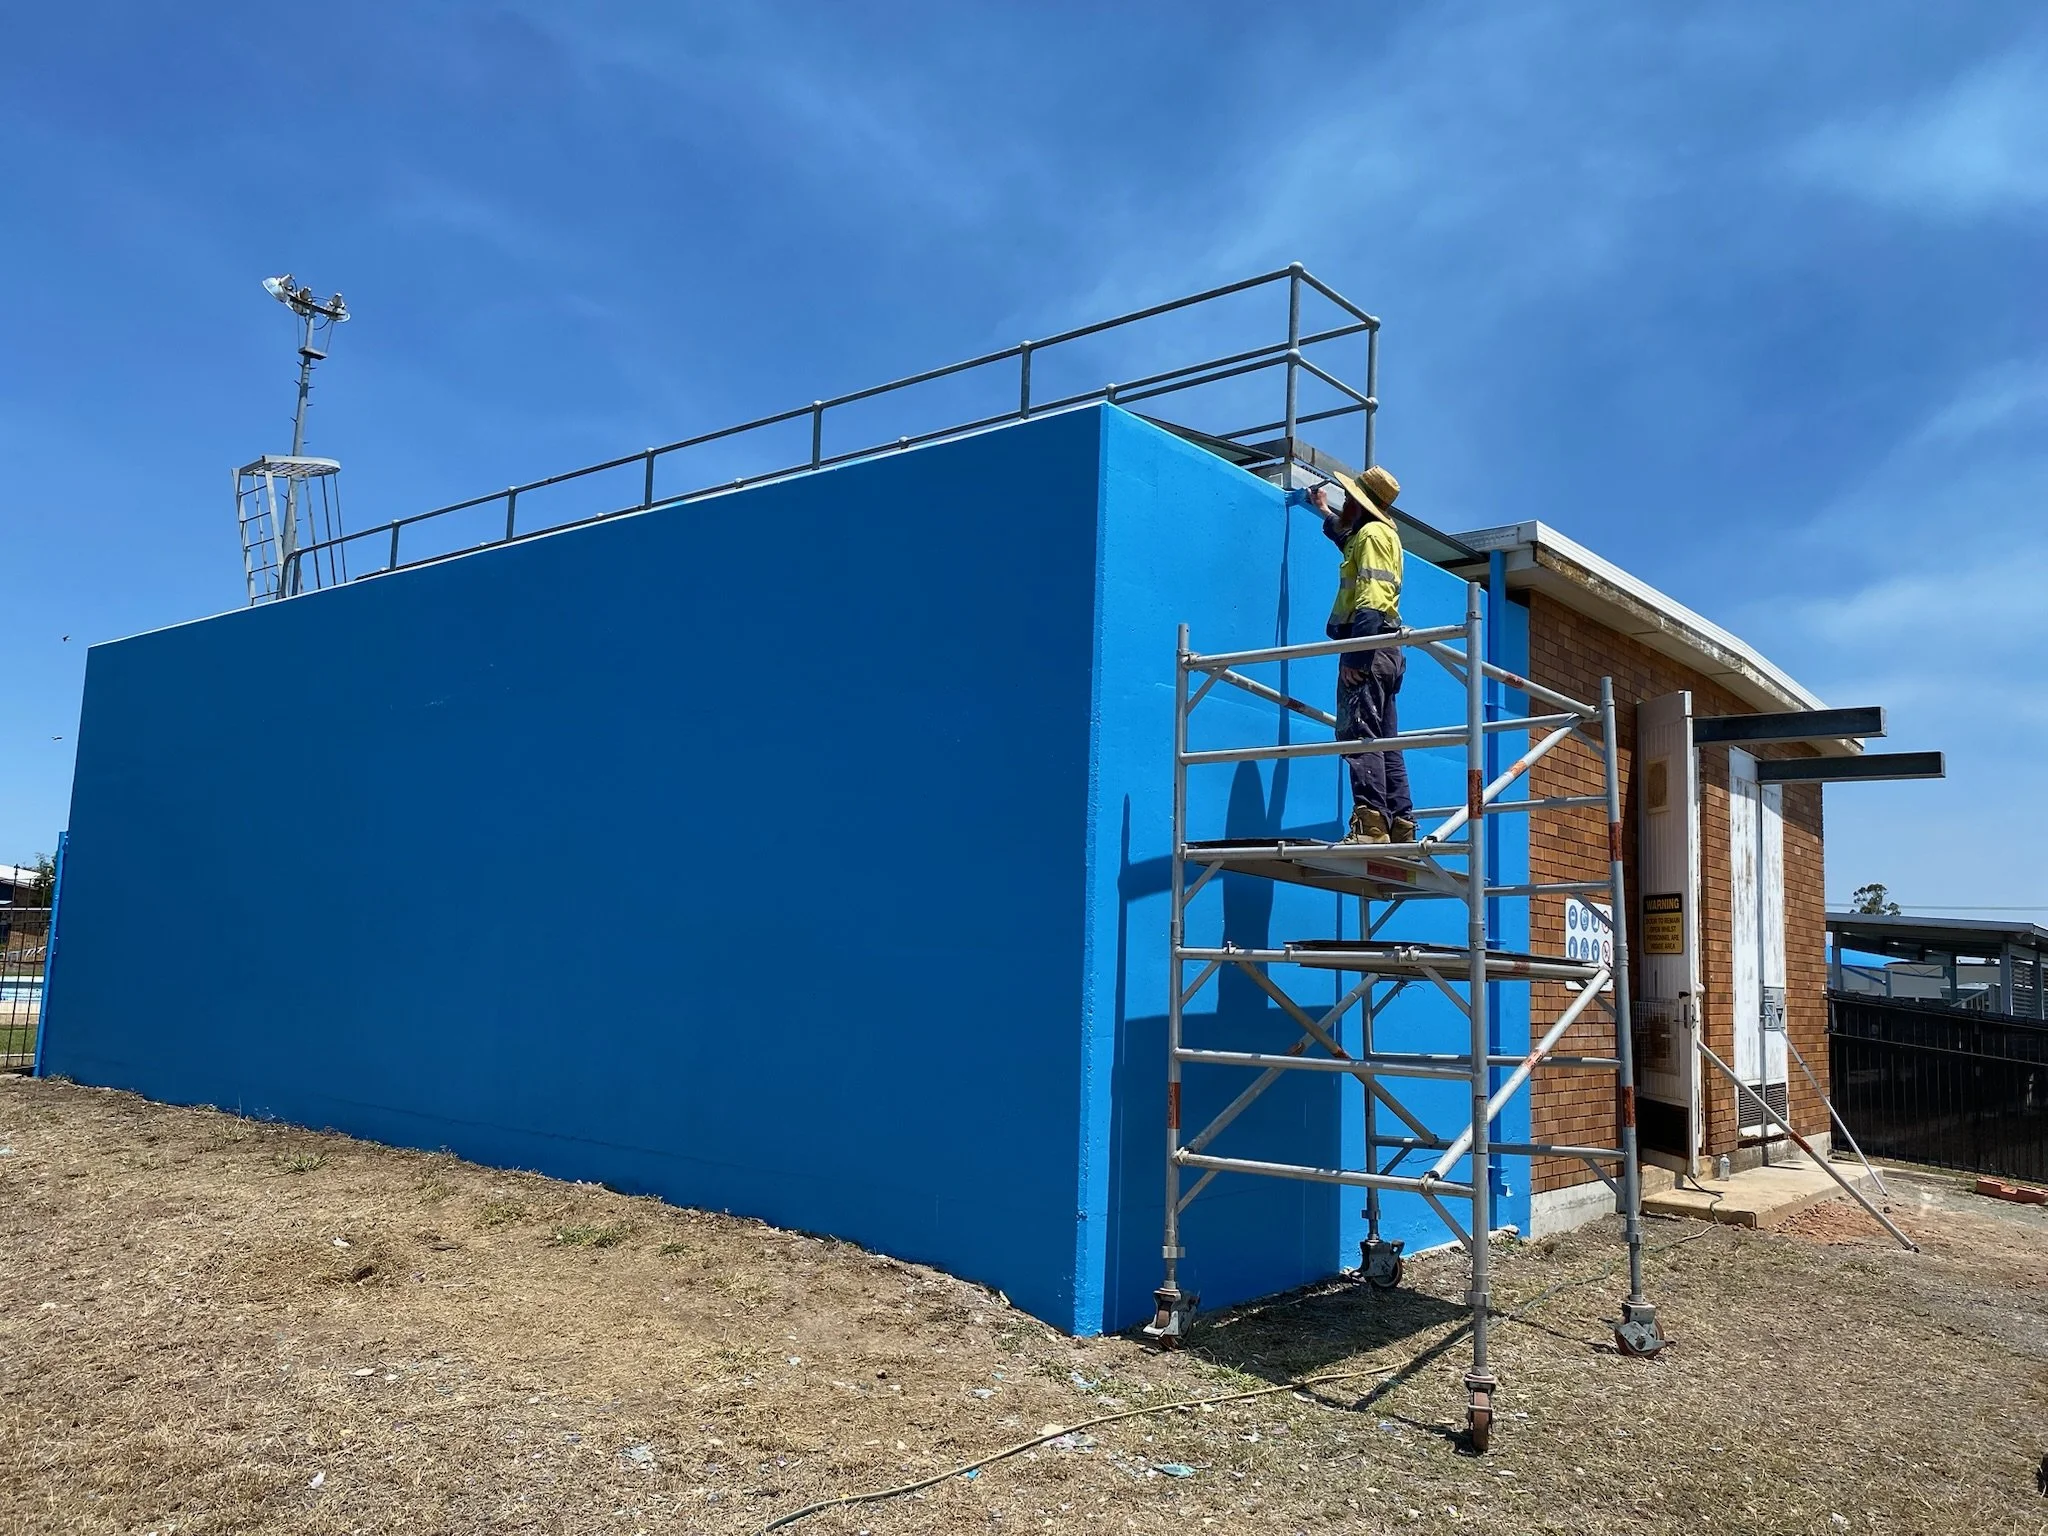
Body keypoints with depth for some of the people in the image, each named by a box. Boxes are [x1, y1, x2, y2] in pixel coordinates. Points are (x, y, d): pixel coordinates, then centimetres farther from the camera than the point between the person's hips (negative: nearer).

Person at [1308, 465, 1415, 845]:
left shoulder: (1372, 534, -7)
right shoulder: (1383, 532, 24)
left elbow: (1371, 601, -20)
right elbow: (1347, 537, 51)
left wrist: (1354, 655, -26)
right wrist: (1324, 511, 65)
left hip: (1368, 648, -11)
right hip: (1383, 652, 11)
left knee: (1358, 734, -17)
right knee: (1384, 742, 9)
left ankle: (1370, 824, -26)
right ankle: (1400, 826, 10)